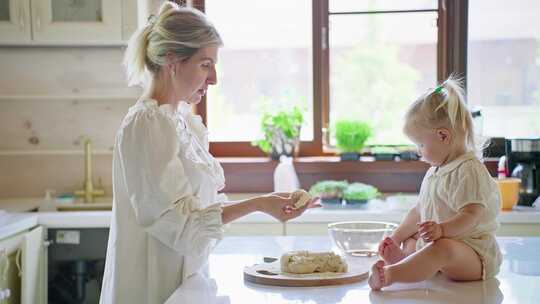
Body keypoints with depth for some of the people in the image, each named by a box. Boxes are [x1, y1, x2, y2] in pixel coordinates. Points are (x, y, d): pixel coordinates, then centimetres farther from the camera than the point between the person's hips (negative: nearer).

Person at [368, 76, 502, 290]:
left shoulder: (469, 170, -15)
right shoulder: (435, 171, 17)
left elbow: (471, 216, -26)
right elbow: (419, 211, 26)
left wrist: (442, 229, -42)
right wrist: (396, 238, 25)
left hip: (474, 255, -11)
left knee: (442, 248, -40)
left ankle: (390, 274, -56)